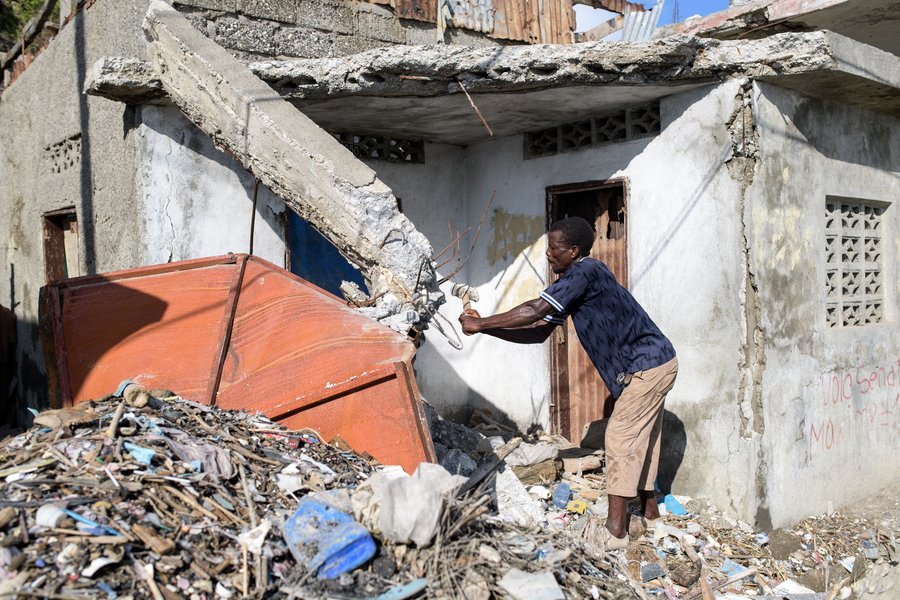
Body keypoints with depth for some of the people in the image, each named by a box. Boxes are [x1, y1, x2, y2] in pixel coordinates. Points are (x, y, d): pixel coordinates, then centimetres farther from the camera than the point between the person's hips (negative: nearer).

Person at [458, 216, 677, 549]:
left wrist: (480, 323, -19)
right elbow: (538, 332, 9)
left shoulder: (585, 272, -20)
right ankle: (650, 515, 29)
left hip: (649, 365, -10)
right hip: (652, 365, 10)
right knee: (640, 441, 16)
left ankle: (615, 531, -5)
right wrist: (485, 328, 0)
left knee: (619, 436, -9)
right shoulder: (571, 285, 11)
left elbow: (534, 311, -27)